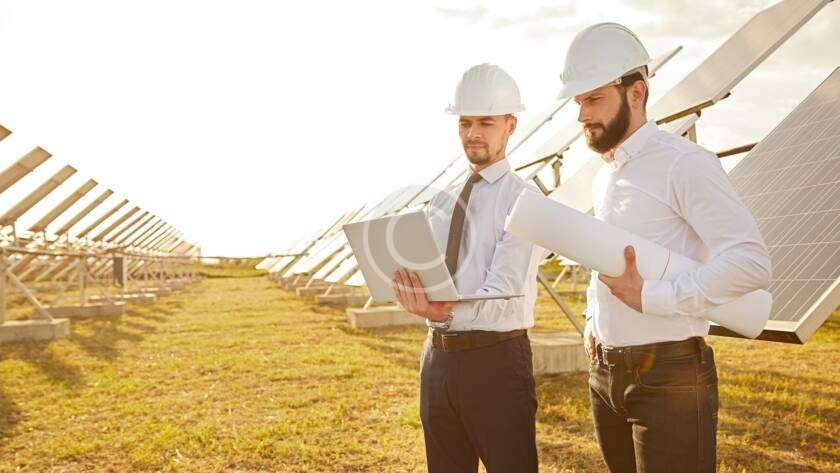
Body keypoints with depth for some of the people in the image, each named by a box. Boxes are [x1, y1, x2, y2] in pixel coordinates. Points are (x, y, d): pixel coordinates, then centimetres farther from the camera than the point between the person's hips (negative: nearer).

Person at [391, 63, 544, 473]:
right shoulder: (442, 201, 11)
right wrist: (417, 296, -16)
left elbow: (504, 292, -20)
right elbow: (424, 276, 8)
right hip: (439, 355, 6)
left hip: (497, 358, -6)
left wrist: (449, 312, -39)